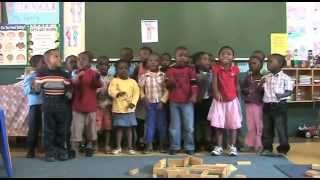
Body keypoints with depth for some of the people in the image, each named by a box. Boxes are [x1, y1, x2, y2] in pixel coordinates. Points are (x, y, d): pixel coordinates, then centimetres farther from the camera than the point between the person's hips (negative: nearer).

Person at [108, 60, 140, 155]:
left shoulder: (132, 81, 5)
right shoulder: (114, 81, -1)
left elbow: (136, 93, 0)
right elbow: (111, 91, -14)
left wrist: (133, 102, -14)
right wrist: (118, 93, -34)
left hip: (129, 109, 2)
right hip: (118, 109, -2)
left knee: (129, 128, 7)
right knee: (119, 128, 5)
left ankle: (130, 147, 16)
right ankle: (118, 147, 16)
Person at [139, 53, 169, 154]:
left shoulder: (163, 75, -1)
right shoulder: (144, 76, 1)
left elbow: (166, 90, -3)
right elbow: (140, 89, 6)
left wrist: (162, 101, -10)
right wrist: (144, 97, -8)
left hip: (161, 103, 0)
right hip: (150, 103, 0)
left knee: (162, 124, 7)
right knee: (150, 124, 3)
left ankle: (162, 145, 16)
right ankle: (149, 145, 8)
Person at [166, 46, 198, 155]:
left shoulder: (190, 70, 2)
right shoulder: (171, 70, 5)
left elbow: (194, 83, -3)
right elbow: (167, 85, 5)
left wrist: (194, 95, -15)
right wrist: (170, 83, -17)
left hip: (187, 101, -1)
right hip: (174, 101, 1)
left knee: (189, 126, 2)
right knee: (174, 126, 8)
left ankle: (189, 147, 12)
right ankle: (174, 147, 16)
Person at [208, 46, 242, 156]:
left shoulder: (235, 69, -2)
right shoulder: (216, 68, -8)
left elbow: (237, 84, 7)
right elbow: (214, 82, -18)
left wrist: (238, 97, 10)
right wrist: (216, 92, -36)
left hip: (232, 100, 1)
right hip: (219, 100, -1)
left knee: (233, 124, 6)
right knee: (218, 125, 5)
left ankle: (232, 147, 17)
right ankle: (219, 147, 15)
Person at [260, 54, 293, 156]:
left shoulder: (285, 78, -6)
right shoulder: (265, 78, 9)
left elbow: (289, 91, -6)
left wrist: (282, 95, -24)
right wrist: (261, 84, -6)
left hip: (280, 105, -5)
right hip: (267, 105, 5)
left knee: (281, 128, 0)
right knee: (267, 128, 10)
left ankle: (283, 149, 12)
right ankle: (267, 148, 21)